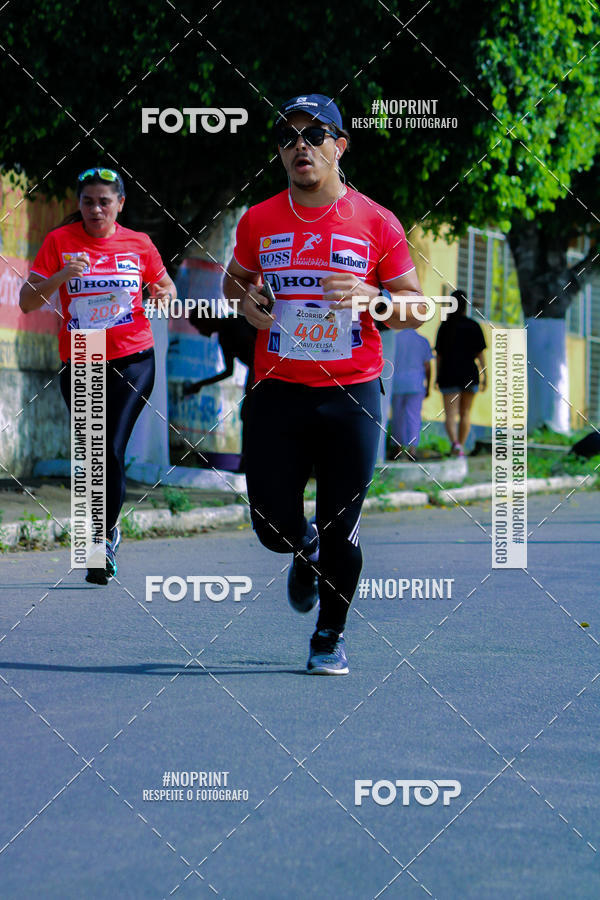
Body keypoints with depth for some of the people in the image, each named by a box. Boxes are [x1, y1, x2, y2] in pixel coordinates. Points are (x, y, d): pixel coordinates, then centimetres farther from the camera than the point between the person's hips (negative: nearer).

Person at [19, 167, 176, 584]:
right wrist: (61, 276, -20)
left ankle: (106, 536, -1)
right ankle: (107, 531, 27)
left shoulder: (138, 244, 3)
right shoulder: (60, 241, 0)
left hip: (132, 360, -1)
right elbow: (27, 302, -3)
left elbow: (165, 286, 18)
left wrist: (165, 294, -6)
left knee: (112, 449, -15)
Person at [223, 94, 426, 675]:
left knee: (341, 529, 1)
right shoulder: (258, 222, 4)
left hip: (351, 392, -1)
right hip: (277, 392, 2)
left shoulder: (375, 223, -1)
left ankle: (330, 637, 20)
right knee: (274, 527, 2)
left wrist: (370, 299, -16)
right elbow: (233, 279, 22)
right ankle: (305, 551, 39)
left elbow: (415, 307, 4)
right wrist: (244, 301, -1)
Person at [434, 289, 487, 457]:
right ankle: (461, 447, 19)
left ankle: (455, 443, -28)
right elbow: (480, 353, -3)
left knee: (450, 415, -4)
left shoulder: (444, 327, 0)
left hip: (449, 374, -1)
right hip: (470, 374, 1)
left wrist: (438, 377, 7)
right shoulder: (474, 326, -1)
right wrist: (485, 375, 2)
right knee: (465, 413, 15)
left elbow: (439, 354, 1)